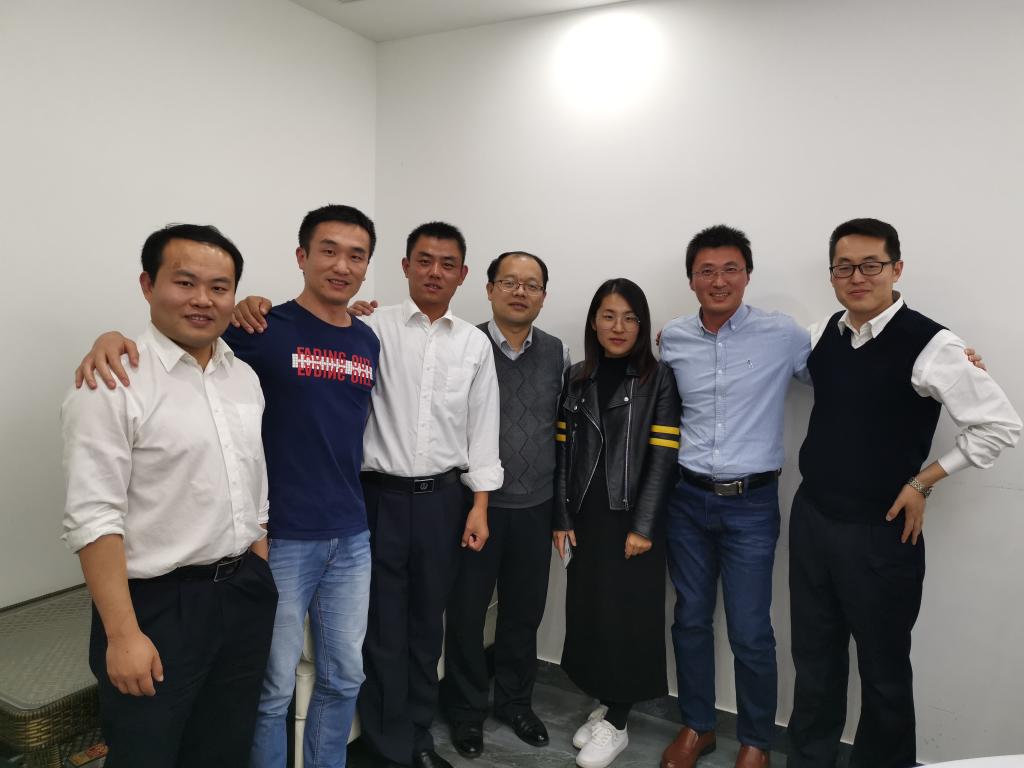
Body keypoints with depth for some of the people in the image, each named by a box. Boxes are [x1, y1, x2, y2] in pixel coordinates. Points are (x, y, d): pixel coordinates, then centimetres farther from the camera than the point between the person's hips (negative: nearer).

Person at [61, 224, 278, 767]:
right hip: (157, 605, -6)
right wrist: (123, 634, -19)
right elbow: (93, 518, -17)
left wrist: (259, 579, 12)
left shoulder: (245, 377, 7)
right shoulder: (112, 382, -14)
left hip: (244, 597, 6)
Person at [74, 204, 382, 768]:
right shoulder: (263, 330, -10)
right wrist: (113, 337, -26)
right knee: (274, 688, 8)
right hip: (282, 538, -5)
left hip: (352, 538, 5)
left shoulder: (369, 343, 6)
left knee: (343, 679, 18)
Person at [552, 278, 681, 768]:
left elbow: (664, 456, -9)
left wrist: (642, 526, -13)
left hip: (631, 519, -3)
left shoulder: (659, 379, -4)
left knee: (625, 618, 4)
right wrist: (561, 518, 0)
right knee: (587, 613, 9)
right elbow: (563, 451, 5)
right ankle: (604, 706, 28)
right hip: (585, 518, 4)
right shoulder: (576, 378, 7)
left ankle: (617, 723, 20)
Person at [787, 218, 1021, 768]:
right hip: (810, 518, 5)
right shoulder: (823, 335, 1)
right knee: (813, 658, 19)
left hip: (881, 532, -5)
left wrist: (922, 482, -10)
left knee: (883, 670, 14)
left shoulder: (929, 344, -15)